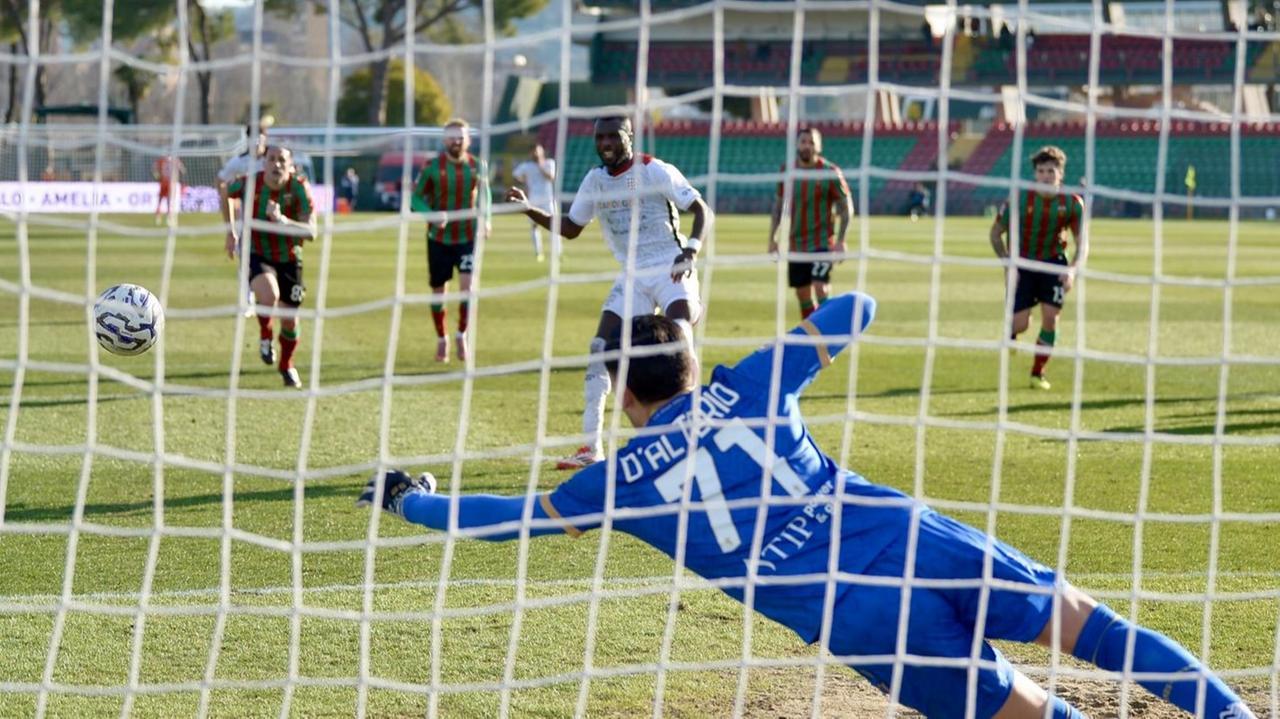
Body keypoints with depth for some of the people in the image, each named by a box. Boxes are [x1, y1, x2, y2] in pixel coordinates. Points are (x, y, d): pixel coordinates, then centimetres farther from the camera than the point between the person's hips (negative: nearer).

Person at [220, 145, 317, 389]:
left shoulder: (299, 188, -21)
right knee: (269, 294, -32)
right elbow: (226, 193, 8)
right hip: (256, 254, -1)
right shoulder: (249, 184, -17)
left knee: (290, 319, 8)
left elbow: (311, 232, -29)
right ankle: (265, 336, 0)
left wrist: (283, 221, -45)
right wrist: (230, 234, 9)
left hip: (288, 258, 1)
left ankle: (287, 366, 38)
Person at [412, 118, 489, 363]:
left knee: (468, 285, -15)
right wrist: (431, 215, -21)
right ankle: (441, 339, 27)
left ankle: (462, 335, 5)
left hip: (468, 237, 0)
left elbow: (484, 194, 16)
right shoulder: (433, 167, -8)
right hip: (439, 238, 0)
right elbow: (416, 197, -2)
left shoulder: (477, 167, -1)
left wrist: (485, 219, -1)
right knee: (438, 291, 6)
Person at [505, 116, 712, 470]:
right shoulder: (595, 179, 5)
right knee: (600, 350, -4)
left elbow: (702, 211, -10)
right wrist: (529, 209, 1)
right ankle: (592, 447, 1)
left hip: (671, 271, -5)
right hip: (632, 277, 5)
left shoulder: (656, 171, -11)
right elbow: (570, 228, 15)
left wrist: (690, 251, -26)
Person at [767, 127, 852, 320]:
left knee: (820, 289, -19)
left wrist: (840, 241, -13)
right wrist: (772, 237, 9)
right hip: (796, 244, 5)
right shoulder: (787, 171, 3)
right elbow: (778, 204, 13)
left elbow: (846, 207, -5)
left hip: (822, 243, -5)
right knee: (802, 294, 8)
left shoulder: (830, 172, -9)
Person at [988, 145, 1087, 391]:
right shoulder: (1019, 199, -18)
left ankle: (1038, 373, 7)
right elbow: (996, 233, -6)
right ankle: (1010, 333, 30)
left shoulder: (1072, 203, -14)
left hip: (1052, 262, 1)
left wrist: (1073, 269, -25)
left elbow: (1082, 242, -8)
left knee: (1050, 317, -12)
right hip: (1021, 262, -1)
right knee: (1021, 322, -10)